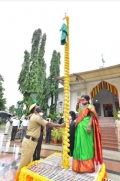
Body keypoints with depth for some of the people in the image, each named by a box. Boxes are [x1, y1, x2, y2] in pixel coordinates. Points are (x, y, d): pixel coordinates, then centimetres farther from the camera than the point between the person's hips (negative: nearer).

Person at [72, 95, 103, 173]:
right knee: (80, 144, 14)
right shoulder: (82, 107, 18)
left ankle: (87, 165, 15)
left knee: (86, 145, 0)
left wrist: (89, 126, -24)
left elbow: (92, 117, -13)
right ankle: (81, 164, 30)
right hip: (80, 128, 8)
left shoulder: (90, 106, -4)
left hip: (86, 127, -8)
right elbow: (76, 109, 36)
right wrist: (78, 103, 20)